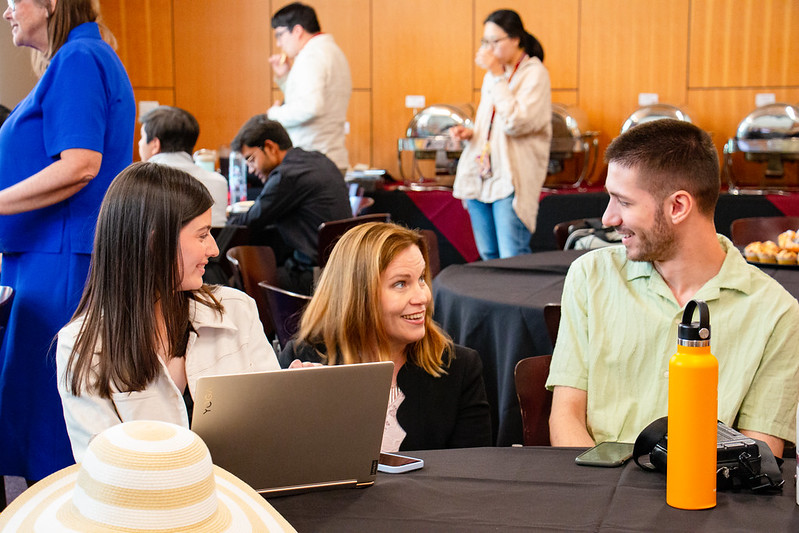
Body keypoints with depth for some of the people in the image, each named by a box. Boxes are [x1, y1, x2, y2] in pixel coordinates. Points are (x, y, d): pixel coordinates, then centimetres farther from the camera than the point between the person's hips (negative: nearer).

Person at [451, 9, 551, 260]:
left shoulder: (534, 73, -6)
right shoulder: (493, 75, 17)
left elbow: (515, 122, -19)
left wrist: (497, 75, -14)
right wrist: (470, 132, 6)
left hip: (511, 180, -7)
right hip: (479, 177, 7)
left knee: (513, 260, -13)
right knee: (488, 257, 9)